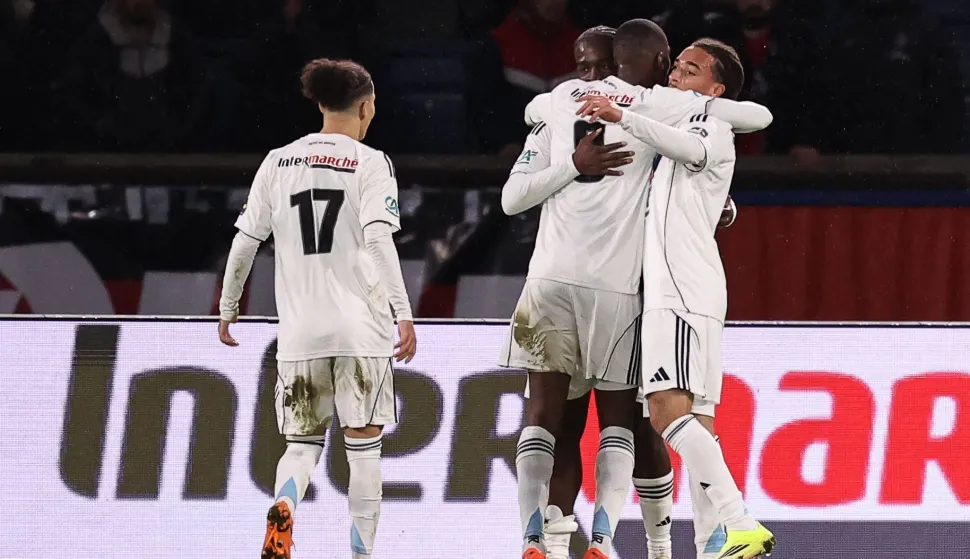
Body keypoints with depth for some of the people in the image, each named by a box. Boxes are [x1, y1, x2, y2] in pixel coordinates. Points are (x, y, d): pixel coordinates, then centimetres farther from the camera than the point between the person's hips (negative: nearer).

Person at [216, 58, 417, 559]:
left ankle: (283, 508, -20)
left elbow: (245, 241, 8)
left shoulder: (278, 162, 8)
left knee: (302, 442, 11)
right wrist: (404, 314, -17)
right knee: (363, 444, 5)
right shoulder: (370, 163, -3)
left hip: (300, 329, 3)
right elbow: (379, 241, -14)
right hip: (361, 328, -3)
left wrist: (227, 307, 20)